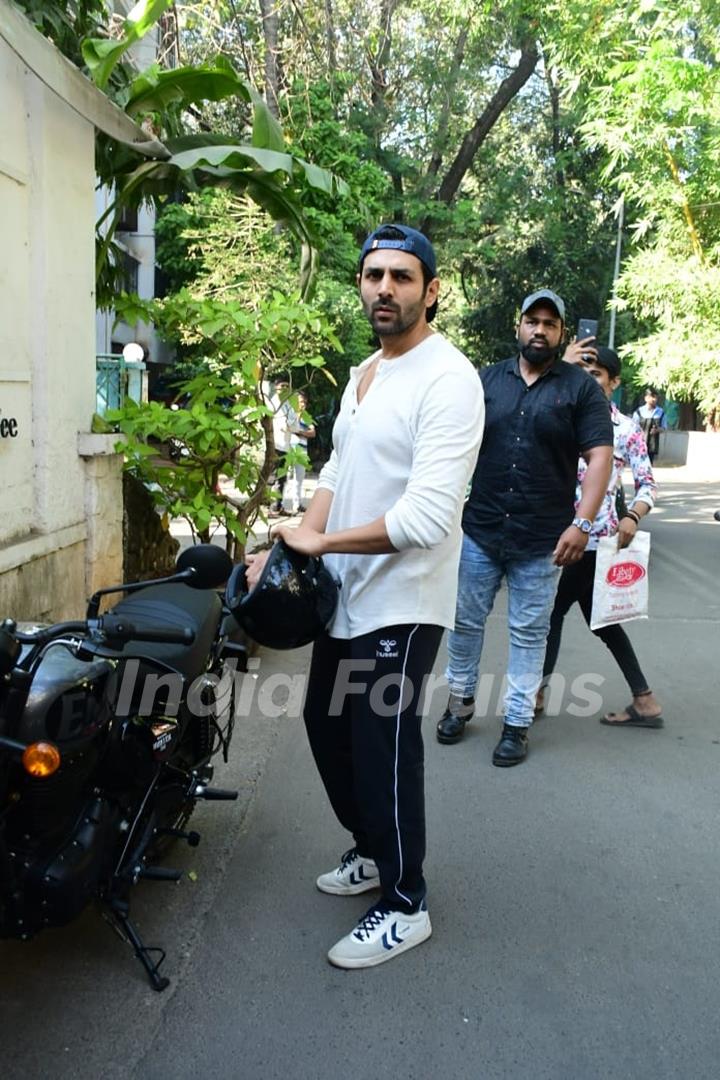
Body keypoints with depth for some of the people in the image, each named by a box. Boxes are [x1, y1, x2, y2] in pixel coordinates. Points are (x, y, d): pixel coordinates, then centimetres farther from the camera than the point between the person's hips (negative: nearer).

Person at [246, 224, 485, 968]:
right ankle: (371, 851, 43)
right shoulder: (362, 374, 13)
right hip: (346, 597, 9)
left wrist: (320, 541, -17)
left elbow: (427, 517, -27)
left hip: (400, 608, -9)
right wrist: (288, 549, -1)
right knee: (327, 729, 21)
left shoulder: (448, 380, -18)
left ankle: (404, 907, 23)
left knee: (383, 755, 1)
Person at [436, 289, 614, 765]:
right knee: (466, 621, 12)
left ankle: (518, 722, 20)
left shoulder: (581, 387, -1)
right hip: (479, 530, 2)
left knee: (529, 633, 8)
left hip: (543, 540, -2)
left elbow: (600, 456, -7)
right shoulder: (487, 379, 6)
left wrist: (583, 523, -17)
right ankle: (461, 699, 31)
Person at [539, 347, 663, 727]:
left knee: (554, 610, -2)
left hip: (595, 536, -6)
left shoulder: (626, 429, -5)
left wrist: (632, 517, -24)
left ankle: (537, 693, 16)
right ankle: (644, 701, 21)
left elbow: (648, 484, -5)